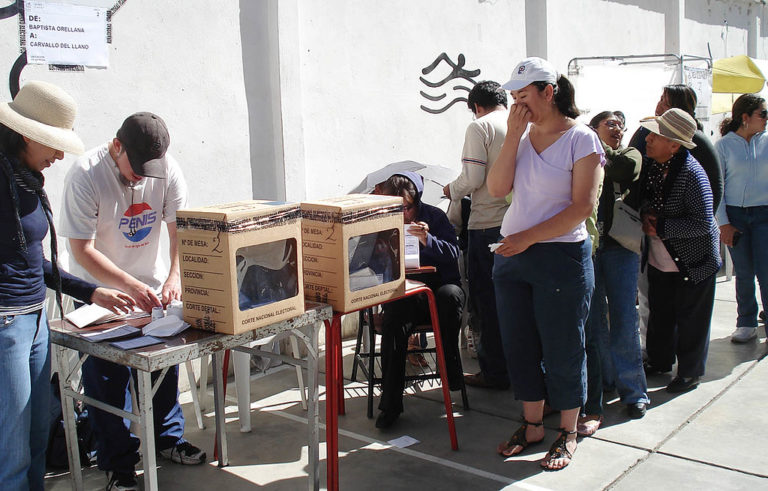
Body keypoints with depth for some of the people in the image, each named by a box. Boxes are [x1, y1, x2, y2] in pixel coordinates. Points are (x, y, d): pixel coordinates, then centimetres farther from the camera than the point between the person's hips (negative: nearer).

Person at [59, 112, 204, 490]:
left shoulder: (166, 169, -11)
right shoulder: (86, 175, -22)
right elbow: (82, 250, -22)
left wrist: (174, 276, -25)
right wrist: (130, 286, -31)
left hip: (152, 286, 4)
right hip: (100, 292, -3)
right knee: (107, 378, 0)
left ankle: (167, 438, 31)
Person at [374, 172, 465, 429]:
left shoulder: (434, 216, 2)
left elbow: (453, 253, -9)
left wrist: (428, 240, -27)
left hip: (440, 285, 0)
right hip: (404, 294, 1)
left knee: (450, 294, -37)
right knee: (393, 321, -32)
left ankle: (450, 368, -21)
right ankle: (390, 403, -22)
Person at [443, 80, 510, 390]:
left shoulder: (479, 127, -7)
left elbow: (473, 178, -14)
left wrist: (453, 190, 6)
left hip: (488, 225, -6)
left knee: (487, 299, 4)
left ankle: (495, 373, 11)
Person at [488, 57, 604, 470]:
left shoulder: (581, 139, -7)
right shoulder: (521, 134, 8)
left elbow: (582, 207, -13)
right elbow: (497, 188, -2)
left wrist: (529, 237, -17)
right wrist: (513, 137, -8)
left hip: (561, 256, -6)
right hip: (510, 255, 6)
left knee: (562, 349, 5)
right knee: (519, 346, 13)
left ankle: (567, 433, 23)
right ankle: (532, 425, 30)